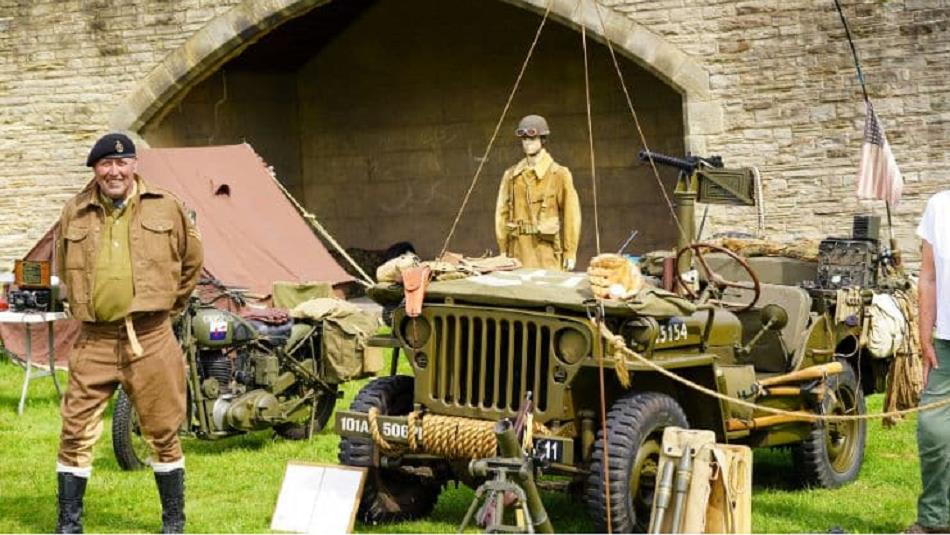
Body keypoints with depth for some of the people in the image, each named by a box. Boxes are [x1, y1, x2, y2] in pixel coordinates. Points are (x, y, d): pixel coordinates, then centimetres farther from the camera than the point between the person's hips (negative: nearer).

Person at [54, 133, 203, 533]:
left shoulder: (165, 208, 3)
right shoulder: (75, 214, 6)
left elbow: (191, 259, 16)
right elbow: (63, 267, 22)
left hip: (150, 339, -1)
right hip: (95, 340, 1)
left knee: (163, 432, 6)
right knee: (76, 432, -1)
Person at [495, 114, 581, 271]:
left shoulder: (559, 174, -1)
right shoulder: (511, 175, 11)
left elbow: (571, 215, -3)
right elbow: (502, 213, 13)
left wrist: (570, 252, -6)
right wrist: (503, 251, 9)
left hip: (548, 249, -3)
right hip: (519, 250, 4)